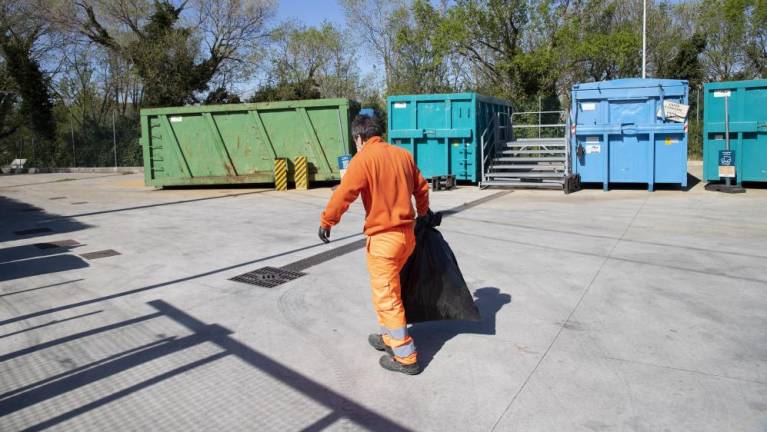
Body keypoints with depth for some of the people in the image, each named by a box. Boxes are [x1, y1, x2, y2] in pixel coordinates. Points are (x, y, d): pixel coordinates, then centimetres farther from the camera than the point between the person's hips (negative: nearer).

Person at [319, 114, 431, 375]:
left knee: (387, 297, 2)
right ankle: (389, 338, 35)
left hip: (382, 238, -8)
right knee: (388, 290, 23)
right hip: (407, 233, 8)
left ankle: (406, 357, 9)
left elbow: (344, 194, -16)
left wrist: (326, 221, -2)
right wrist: (423, 212, 36)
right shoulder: (403, 154, 9)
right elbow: (421, 187, 19)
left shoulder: (363, 158, -12)